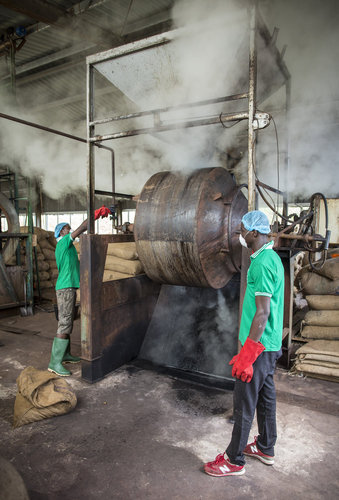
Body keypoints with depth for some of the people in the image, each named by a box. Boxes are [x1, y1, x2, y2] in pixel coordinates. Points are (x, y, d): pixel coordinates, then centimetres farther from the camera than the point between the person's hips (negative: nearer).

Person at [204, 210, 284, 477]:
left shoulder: (263, 263, -22)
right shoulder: (272, 257, 9)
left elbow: (262, 312, -25)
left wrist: (247, 353, -22)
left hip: (258, 346, -10)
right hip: (270, 345, 10)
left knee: (244, 404, 4)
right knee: (266, 397, 22)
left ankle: (234, 460, 20)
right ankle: (266, 448, 39)